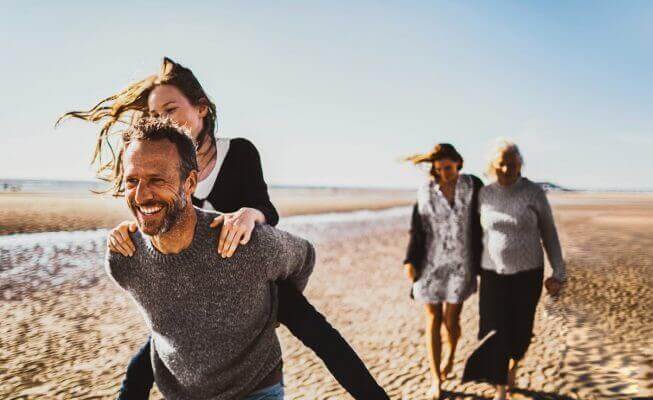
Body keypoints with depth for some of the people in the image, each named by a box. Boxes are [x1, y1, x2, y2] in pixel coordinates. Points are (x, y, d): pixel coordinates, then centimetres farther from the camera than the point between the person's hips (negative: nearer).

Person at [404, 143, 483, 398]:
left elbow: (483, 222, 0)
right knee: (433, 321, 4)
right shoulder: (426, 190, -2)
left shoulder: (473, 186, -5)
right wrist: (410, 261, -8)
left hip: (461, 263, 0)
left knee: (451, 319, 3)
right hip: (431, 263, 1)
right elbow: (417, 229, 0)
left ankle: (451, 356, 37)